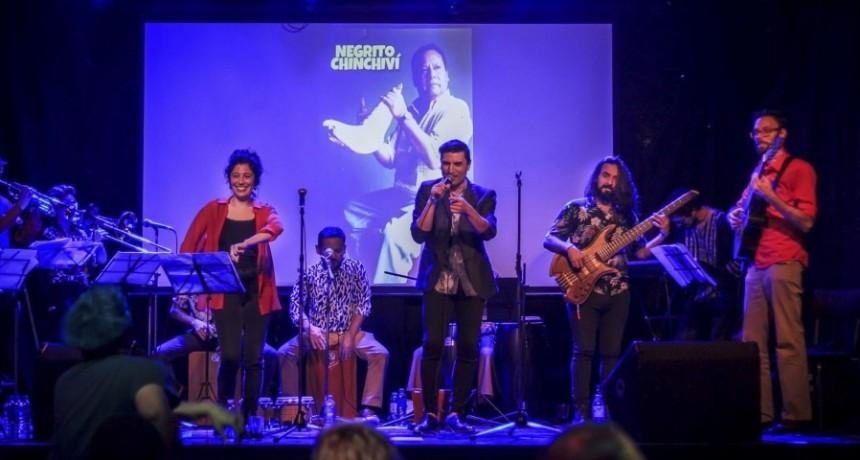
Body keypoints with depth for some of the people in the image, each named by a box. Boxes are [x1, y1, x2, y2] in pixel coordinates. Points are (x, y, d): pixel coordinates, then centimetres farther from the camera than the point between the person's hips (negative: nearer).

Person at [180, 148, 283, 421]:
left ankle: (249, 418, 11)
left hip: (257, 291, 1)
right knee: (230, 355, -11)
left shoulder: (264, 212, 7)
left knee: (253, 358, 2)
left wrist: (243, 244, -35)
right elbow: (188, 248, 6)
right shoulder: (214, 210, 6)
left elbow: (276, 228, -18)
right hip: (225, 292, -1)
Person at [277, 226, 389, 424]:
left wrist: (350, 336, -14)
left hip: (349, 331, 0)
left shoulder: (356, 269, 1)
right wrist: (309, 328, -23)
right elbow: (296, 305, -4)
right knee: (285, 353, -24)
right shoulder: (309, 273, 0)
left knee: (380, 353, -26)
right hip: (318, 333, 0)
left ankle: (369, 408, -20)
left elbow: (363, 305, -2)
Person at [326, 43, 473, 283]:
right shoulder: (412, 110, 11)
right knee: (353, 212, 11)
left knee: (395, 233, -32)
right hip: (403, 194, 9)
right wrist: (371, 132, -7)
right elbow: (390, 160, 9)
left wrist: (403, 116, -22)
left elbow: (434, 158, -22)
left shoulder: (456, 109, -10)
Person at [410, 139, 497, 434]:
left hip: (472, 281, 1)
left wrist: (468, 209, -32)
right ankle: (430, 413, -3)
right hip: (438, 279, -1)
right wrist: (433, 201, -20)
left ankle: (456, 414, 9)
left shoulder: (483, 196, 3)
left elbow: (489, 232, -15)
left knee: (468, 348, 0)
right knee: (432, 344, -11)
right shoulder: (428, 190, 2)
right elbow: (418, 234, -8)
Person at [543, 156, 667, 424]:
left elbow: (639, 252, 11)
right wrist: (569, 248, -20)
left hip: (617, 292, 3)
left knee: (612, 352, 5)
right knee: (584, 350, -8)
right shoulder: (576, 208, 3)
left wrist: (662, 235, -4)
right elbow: (549, 239, -1)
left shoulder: (627, 215, 13)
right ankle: (581, 411, -5)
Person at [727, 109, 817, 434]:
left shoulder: (798, 169, -2)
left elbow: (806, 222, -11)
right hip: (756, 264, 8)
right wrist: (735, 216, 8)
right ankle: (760, 412, 7)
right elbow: (742, 208, 31)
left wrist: (770, 196, -20)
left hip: (784, 262, -8)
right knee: (753, 342, 4)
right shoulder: (758, 173, 20)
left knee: (788, 341, -10)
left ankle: (797, 415, -10)